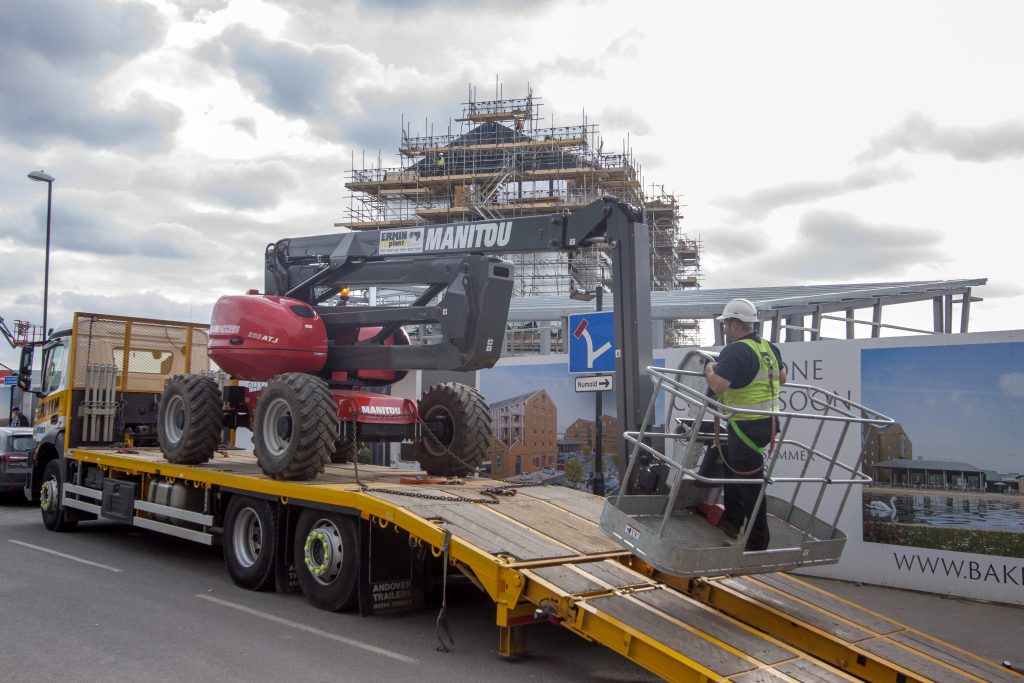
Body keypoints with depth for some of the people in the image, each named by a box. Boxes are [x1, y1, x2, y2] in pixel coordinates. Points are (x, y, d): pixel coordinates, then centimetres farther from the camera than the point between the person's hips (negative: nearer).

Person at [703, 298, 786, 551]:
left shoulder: (736, 351, -19)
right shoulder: (769, 348, 9)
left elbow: (718, 386, -28)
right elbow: (782, 378, 23)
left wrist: (709, 370, -8)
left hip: (747, 426, -9)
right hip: (769, 421, 9)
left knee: (748, 482, 1)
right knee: (732, 464, 25)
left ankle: (757, 541, 10)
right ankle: (731, 522, 34)